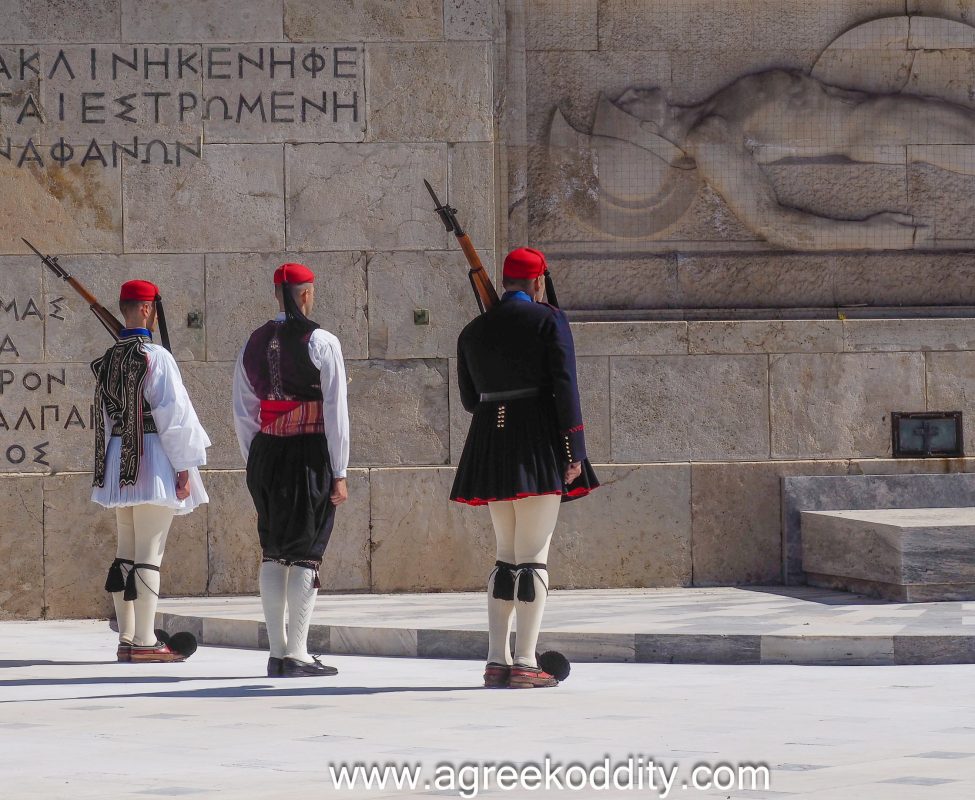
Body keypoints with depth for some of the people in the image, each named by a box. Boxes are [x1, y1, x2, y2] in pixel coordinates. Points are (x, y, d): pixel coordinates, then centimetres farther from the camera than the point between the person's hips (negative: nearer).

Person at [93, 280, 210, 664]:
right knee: (149, 554, -7)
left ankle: (127, 639, 15)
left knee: (126, 552, 12)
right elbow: (174, 415, -14)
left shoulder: (108, 360, 11)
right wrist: (184, 468, -10)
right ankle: (145, 642, -8)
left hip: (118, 461, 8)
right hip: (153, 459, -8)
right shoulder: (156, 358, -12)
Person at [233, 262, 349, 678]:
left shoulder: (254, 344, 8)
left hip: (266, 456, 5)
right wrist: (339, 473, -6)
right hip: (310, 455, -5)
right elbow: (335, 411, -10)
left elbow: (243, 413, 10)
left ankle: (277, 651, 16)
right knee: (306, 555, -2)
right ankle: (296, 655, -5)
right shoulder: (321, 343, -8)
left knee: (273, 553, 13)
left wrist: (255, 464, 16)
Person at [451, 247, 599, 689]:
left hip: (491, 449, 5)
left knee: (507, 556, 13)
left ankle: (497, 661, 8)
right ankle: (525, 662, -8)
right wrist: (574, 450, -11)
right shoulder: (549, 320, -4)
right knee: (534, 556, -3)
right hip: (539, 446, -5)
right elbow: (565, 387, -12)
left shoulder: (473, 332, 11)